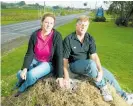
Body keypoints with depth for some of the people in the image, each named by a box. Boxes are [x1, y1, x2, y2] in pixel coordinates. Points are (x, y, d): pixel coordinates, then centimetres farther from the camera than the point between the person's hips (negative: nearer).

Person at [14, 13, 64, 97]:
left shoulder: (57, 36, -19)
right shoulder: (35, 35, -10)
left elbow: (59, 56, -19)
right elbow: (29, 53, -9)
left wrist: (60, 76, -24)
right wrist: (25, 68, -23)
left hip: (49, 63, -3)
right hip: (35, 60, 4)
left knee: (31, 74, -28)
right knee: (20, 74, -17)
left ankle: (21, 91, 6)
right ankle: (18, 86, 22)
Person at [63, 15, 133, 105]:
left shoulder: (90, 38, -4)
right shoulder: (68, 39, -15)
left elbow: (94, 55, -14)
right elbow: (65, 59, -15)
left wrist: (100, 70, -29)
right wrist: (66, 77, -22)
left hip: (88, 64, 5)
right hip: (75, 64, -5)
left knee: (109, 75, -3)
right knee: (91, 63, -36)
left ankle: (123, 95, 19)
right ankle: (103, 88, -16)